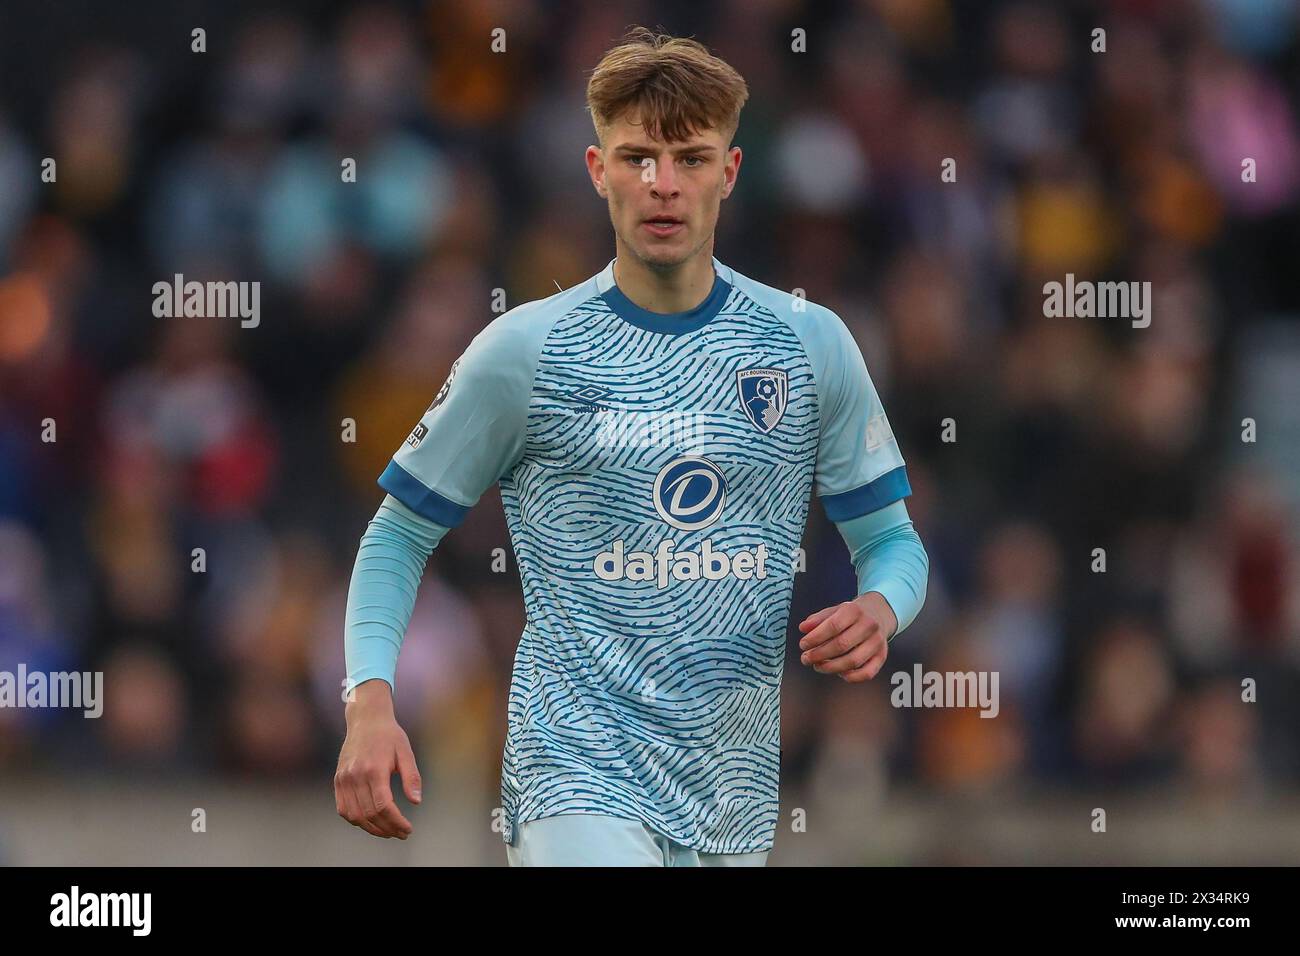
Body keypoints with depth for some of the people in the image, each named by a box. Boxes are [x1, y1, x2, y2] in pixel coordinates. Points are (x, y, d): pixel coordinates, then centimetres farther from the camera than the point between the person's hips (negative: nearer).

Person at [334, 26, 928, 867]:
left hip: (733, 797, 4)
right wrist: (370, 701, -9)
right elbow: (400, 534, 6)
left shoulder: (811, 345, 6)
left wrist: (878, 611, -11)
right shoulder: (521, 352, -1)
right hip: (577, 768, -4)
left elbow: (891, 539, 13)